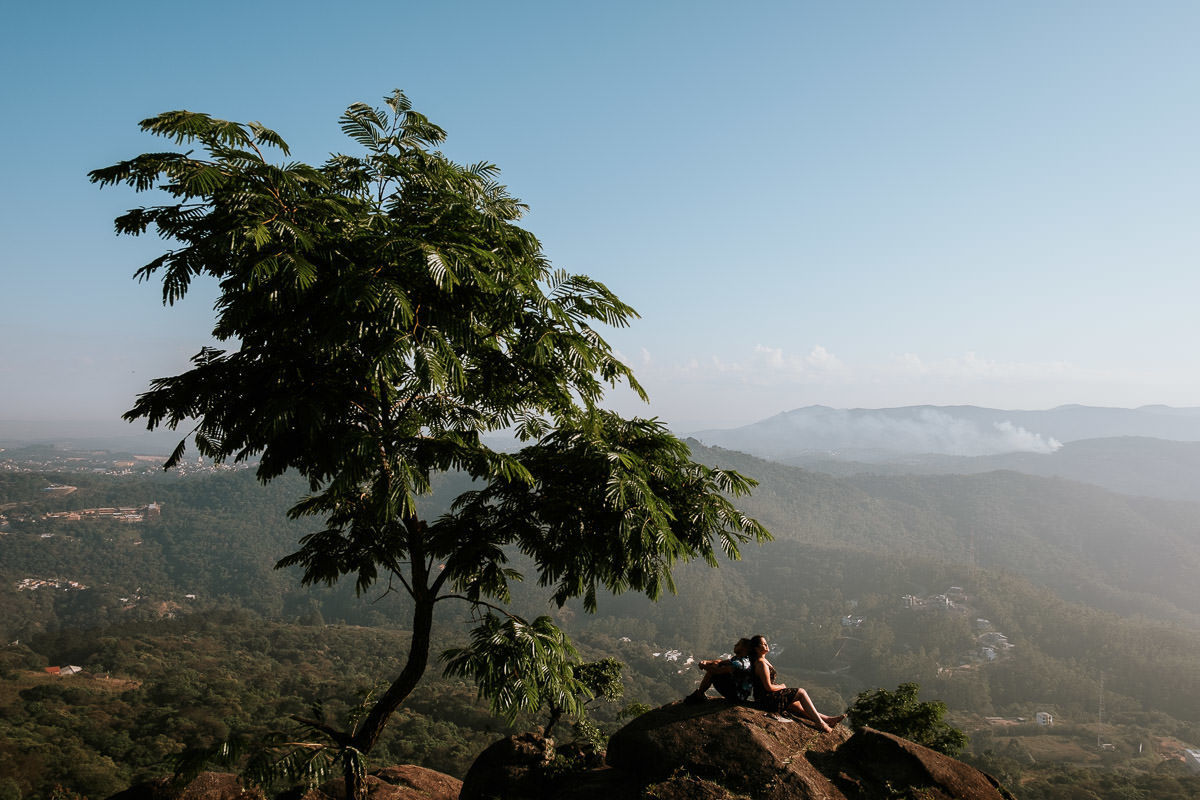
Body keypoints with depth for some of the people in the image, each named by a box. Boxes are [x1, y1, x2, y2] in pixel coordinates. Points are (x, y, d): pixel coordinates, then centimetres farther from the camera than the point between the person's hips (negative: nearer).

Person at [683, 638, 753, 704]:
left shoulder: (740, 663, -26)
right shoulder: (737, 658, 8)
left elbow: (717, 671, -25)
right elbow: (720, 661, 12)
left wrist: (704, 666, -8)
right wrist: (706, 662, -6)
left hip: (737, 696, -10)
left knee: (712, 672, -12)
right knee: (715, 665, 8)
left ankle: (698, 696, 6)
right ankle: (700, 694, 10)